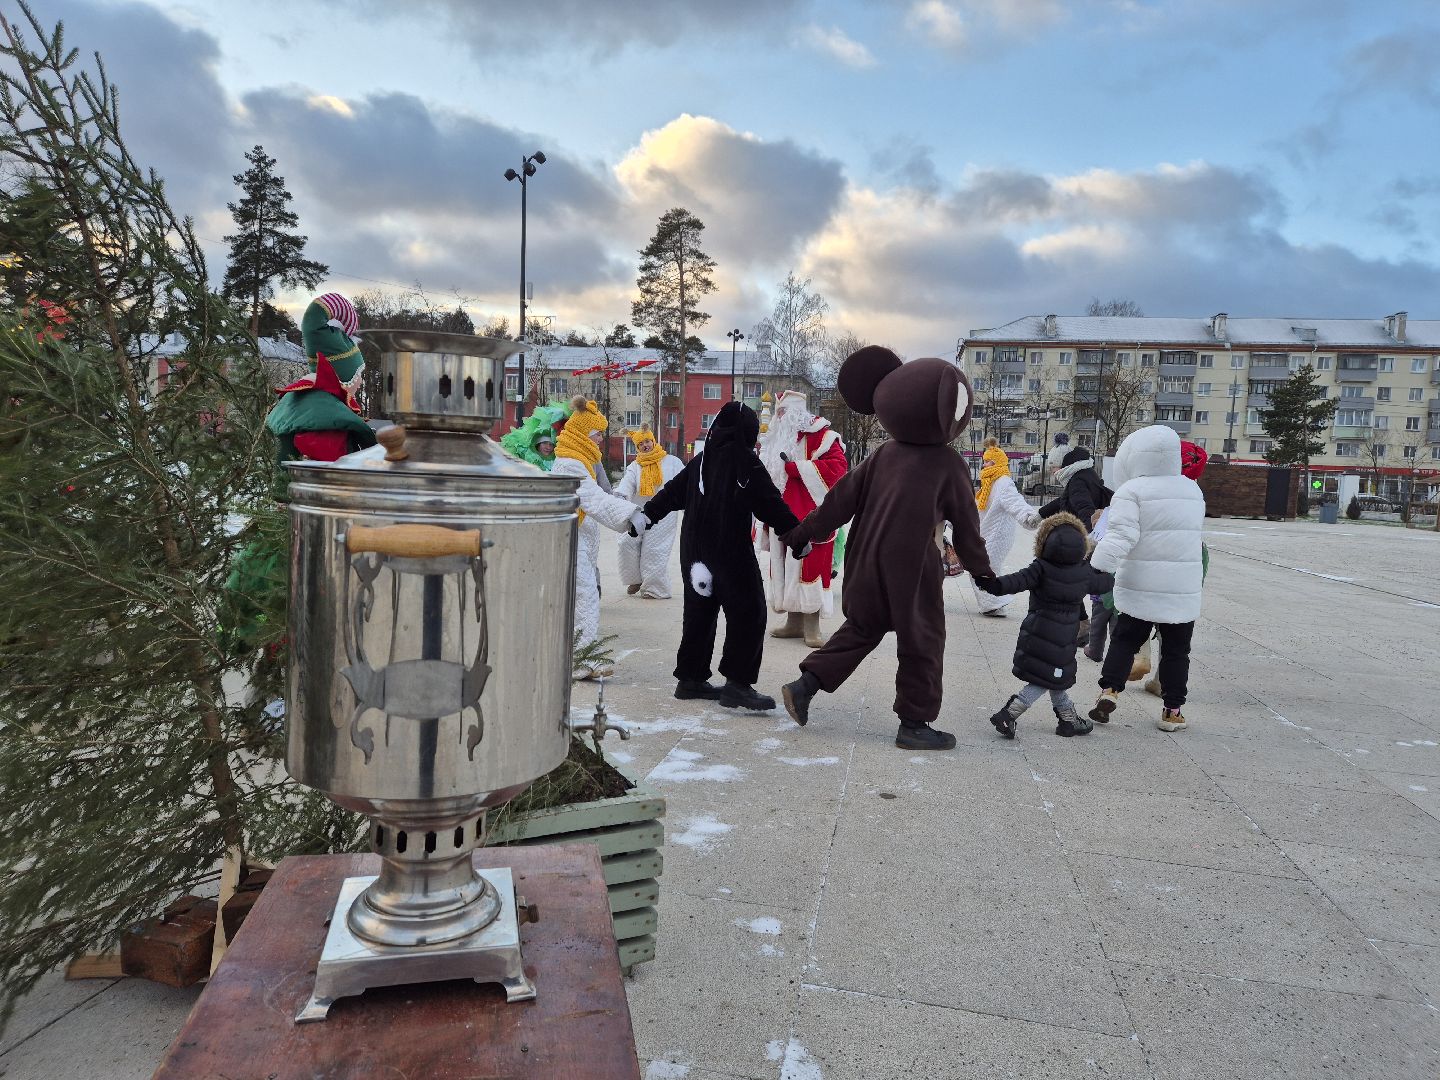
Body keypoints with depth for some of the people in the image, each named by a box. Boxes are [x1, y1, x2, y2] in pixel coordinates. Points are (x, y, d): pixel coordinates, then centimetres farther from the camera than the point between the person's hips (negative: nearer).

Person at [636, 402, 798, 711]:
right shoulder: (745, 461, -10)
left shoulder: (701, 459, 12)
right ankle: (737, 684, -10)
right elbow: (771, 505, -11)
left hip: (694, 550, 8)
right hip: (731, 550, -8)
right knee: (748, 612, -5)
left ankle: (691, 678, 21)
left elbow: (672, 492, 16)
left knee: (699, 611, 15)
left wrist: (647, 514, 24)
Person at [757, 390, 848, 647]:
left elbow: (837, 466, -18)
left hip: (809, 515, -7)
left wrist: (794, 467, -18)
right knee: (786, 566, 8)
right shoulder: (777, 439, 19)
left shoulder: (819, 434, -5)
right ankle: (794, 621, 15)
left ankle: (811, 626, -6)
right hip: (783, 517, 8)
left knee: (808, 565, -10)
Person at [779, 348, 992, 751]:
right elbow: (965, 522, 0)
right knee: (922, 643, 8)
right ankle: (914, 723, 13)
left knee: (861, 629, 21)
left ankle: (805, 684, 16)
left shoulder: (883, 454, 4)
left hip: (867, 564, 6)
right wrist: (981, 568, 13)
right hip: (912, 569, -5)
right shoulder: (949, 464, -8)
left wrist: (804, 532, 14)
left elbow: (842, 499, 6)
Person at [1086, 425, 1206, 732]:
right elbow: (1194, 532, 20)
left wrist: (1096, 568, -22)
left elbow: (1121, 536, -21)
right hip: (1184, 588, 4)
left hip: (1140, 586, -3)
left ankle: (1109, 690, -3)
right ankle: (1173, 711, 15)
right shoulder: (1193, 490, 10)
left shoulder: (1132, 491, -10)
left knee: (1124, 640, 11)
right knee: (1176, 649, 12)